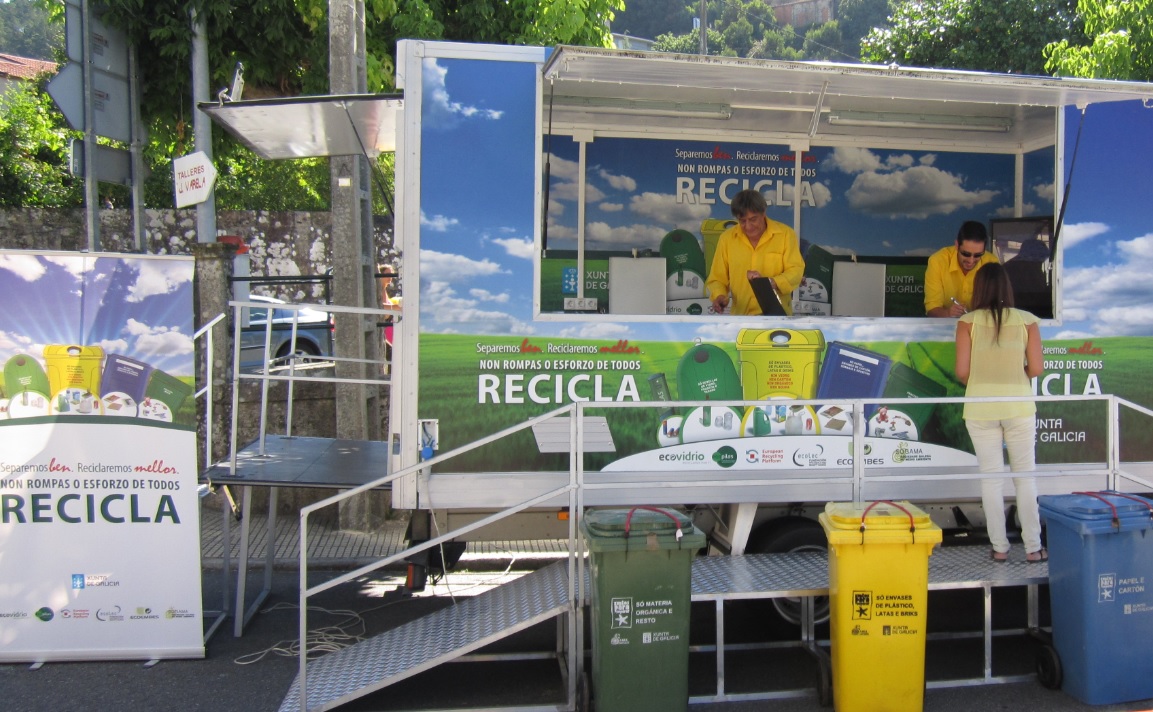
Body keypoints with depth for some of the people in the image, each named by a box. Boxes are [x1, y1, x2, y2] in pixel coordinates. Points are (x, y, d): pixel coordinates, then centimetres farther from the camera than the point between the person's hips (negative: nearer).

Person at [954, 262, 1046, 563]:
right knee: (1025, 476, 11)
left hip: (981, 409, 0)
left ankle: (999, 547, 13)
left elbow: (962, 371, -6)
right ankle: (1033, 547, 14)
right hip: (1019, 406, 0)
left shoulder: (968, 322, -4)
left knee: (991, 478, 8)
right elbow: (1036, 368, -2)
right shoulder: (1027, 321, -2)